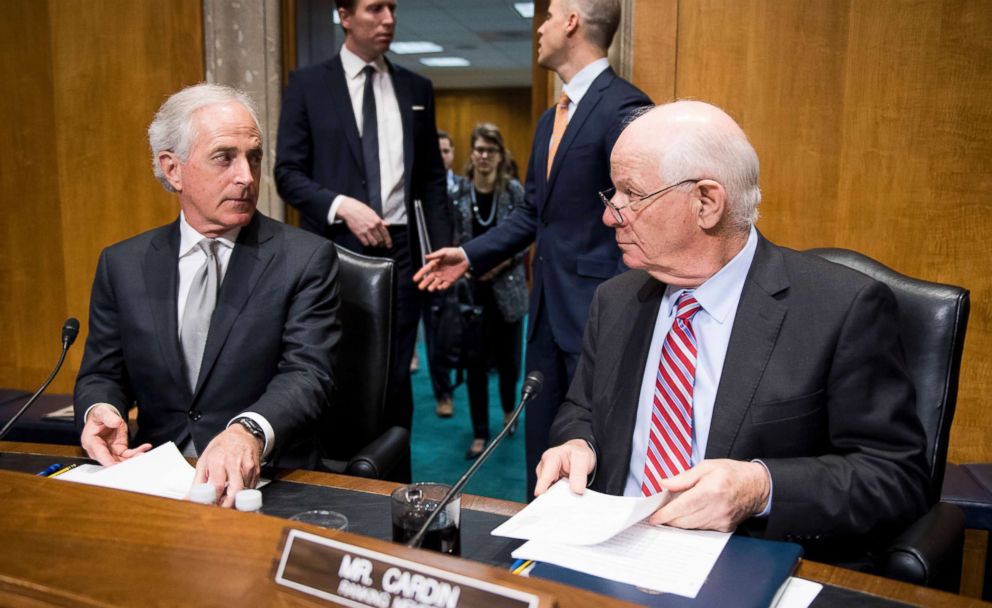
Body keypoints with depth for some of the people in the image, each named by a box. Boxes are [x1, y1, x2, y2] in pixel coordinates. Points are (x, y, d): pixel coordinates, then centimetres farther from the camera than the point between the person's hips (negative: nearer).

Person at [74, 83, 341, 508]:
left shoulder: (306, 259, -4)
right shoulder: (122, 265, 8)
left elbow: (307, 373, -13)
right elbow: (101, 375, 13)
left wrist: (250, 431, -33)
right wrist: (99, 409, -11)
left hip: (265, 484, -3)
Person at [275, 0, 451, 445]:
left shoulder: (416, 89, 12)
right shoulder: (307, 84, 3)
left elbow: (432, 178, 12)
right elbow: (288, 173, -2)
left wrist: (442, 249, 3)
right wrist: (342, 205, -18)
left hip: (399, 250, 2)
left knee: (395, 375, 8)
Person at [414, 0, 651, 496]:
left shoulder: (623, 107, -13)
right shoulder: (550, 119, 16)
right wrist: (470, 255, 12)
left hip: (596, 312, -9)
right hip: (547, 309, 9)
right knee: (542, 448, 18)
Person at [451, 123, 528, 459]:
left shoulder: (514, 190, -2)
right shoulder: (458, 191, -2)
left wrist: (503, 261, -17)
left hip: (507, 287, 0)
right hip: (471, 289, 0)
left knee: (508, 356, 9)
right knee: (476, 361, 5)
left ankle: (509, 408, 41)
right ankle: (480, 433, 18)